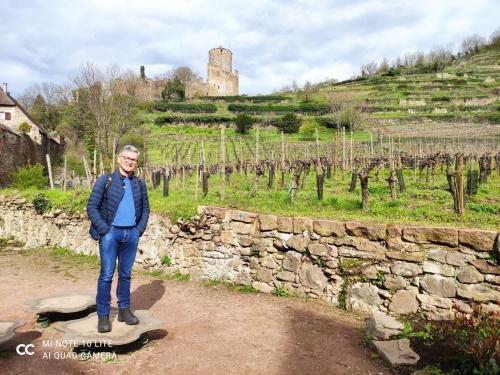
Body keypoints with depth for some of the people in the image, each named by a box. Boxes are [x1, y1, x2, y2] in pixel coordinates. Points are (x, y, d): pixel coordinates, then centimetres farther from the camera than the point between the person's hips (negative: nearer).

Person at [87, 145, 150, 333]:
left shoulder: (140, 184, 10)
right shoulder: (105, 180, -2)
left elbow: (145, 208, 15)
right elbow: (92, 207, -5)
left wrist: (140, 229, 3)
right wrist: (104, 230, -12)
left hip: (131, 234, 4)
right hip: (111, 233, -3)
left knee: (126, 274, 12)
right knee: (106, 275, 0)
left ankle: (124, 309, 22)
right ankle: (103, 315, 9)